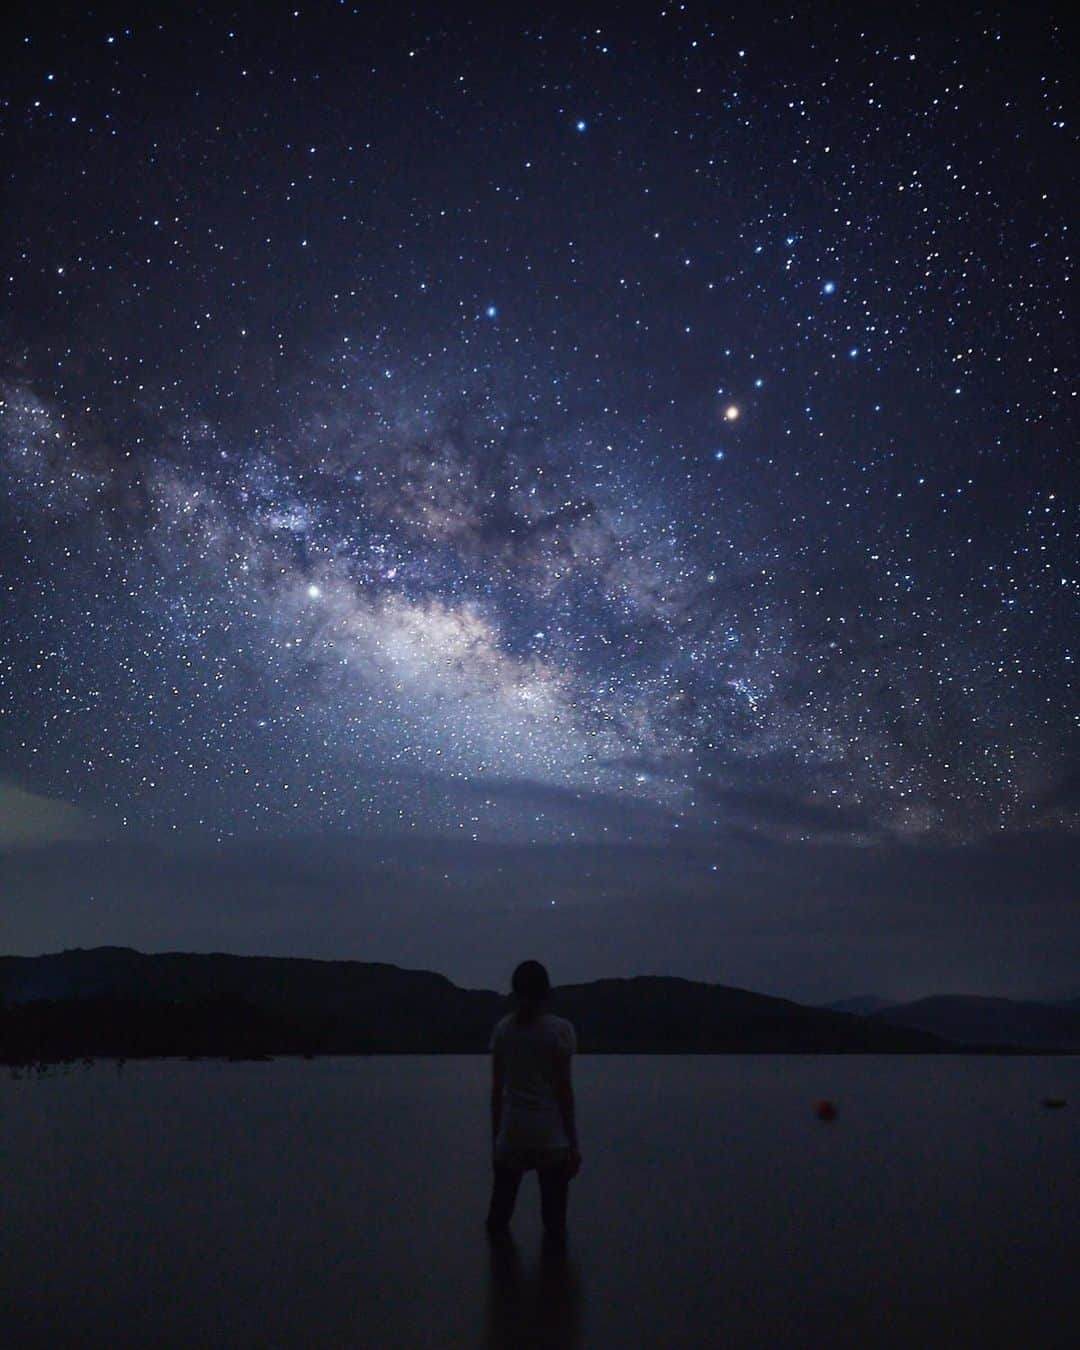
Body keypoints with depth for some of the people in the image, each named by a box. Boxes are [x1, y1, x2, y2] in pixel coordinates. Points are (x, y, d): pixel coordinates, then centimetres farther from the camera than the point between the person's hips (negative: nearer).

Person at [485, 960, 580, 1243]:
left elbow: (497, 1089, 4)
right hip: (551, 1135, -2)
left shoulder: (502, 1028, 3)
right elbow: (564, 1089, -6)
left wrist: (495, 1137, 13)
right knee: (553, 1217, 7)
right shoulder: (560, 1029, -5)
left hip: (510, 1134, 3)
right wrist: (573, 1143, 0)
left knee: (498, 1216, 13)